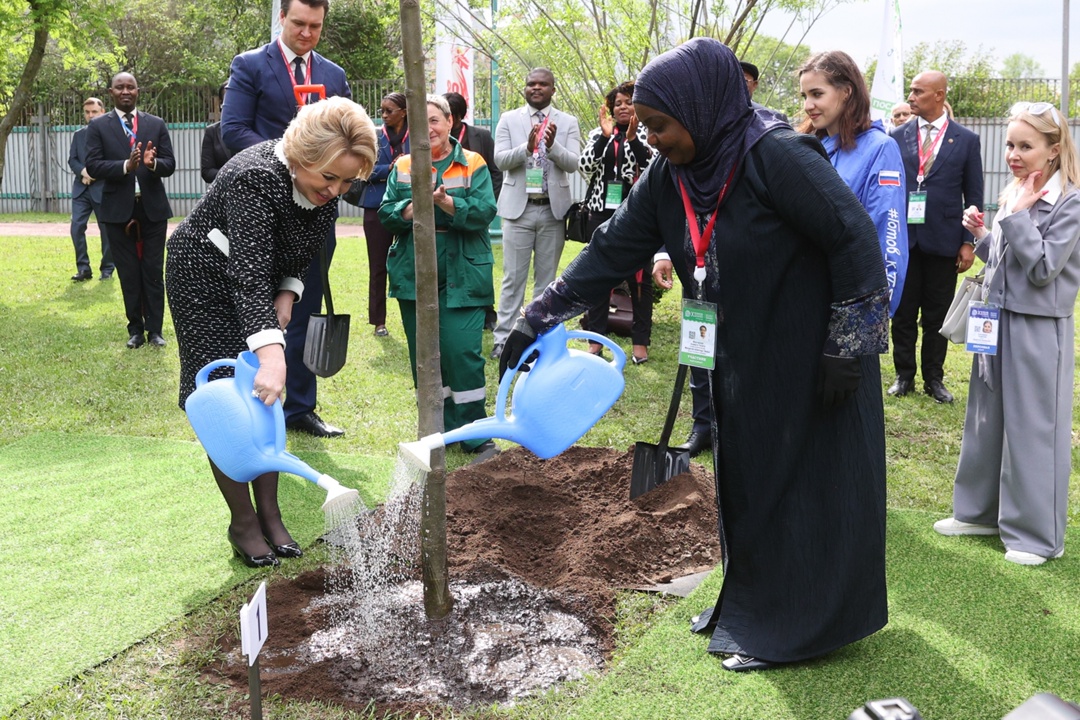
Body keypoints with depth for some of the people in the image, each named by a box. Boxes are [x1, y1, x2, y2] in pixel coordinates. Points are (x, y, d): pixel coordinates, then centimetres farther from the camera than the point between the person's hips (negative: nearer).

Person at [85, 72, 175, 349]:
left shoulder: (156, 124, 7)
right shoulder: (98, 126, 3)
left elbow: (170, 165, 2)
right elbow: (93, 166, -7)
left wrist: (153, 163, -21)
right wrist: (126, 165, -22)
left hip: (153, 208, 1)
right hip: (118, 210, 0)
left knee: (153, 271, 2)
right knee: (128, 273, 6)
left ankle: (155, 329, 9)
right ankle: (135, 329, 15)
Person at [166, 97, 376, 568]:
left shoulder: (324, 188, -14)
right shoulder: (255, 179, -36)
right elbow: (250, 273, -45)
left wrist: (288, 294, -14)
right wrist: (271, 354, -55)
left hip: (267, 283, 7)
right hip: (207, 277, -6)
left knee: (265, 399, 4)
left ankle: (269, 516, 12)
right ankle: (242, 524, 4)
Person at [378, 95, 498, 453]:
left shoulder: (473, 165, 2)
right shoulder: (403, 167, 11)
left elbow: (484, 212, -10)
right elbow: (386, 215, 2)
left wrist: (445, 202, -24)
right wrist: (416, 206, -16)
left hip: (461, 279, -3)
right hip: (413, 278, 4)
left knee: (463, 352, -9)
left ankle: (474, 433, 3)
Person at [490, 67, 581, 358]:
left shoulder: (568, 122, 4)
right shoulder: (509, 119, 4)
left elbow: (573, 164, -6)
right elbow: (500, 159, -7)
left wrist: (553, 146, -25)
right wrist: (527, 147, -25)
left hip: (553, 209, 1)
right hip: (519, 207, -1)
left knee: (547, 277, 8)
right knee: (513, 277, 1)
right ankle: (503, 337, 6)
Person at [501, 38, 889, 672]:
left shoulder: (776, 156, -23)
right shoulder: (670, 176, -1)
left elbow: (856, 241, -21)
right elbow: (612, 249, 2)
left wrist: (846, 348, -19)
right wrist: (537, 320, -1)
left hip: (812, 355, -7)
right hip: (744, 358, 8)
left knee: (804, 485, 3)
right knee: (743, 480, 15)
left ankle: (795, 626, 17)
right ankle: (749, 603, 32)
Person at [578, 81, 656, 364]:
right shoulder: (598, 134, 11)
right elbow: (584, 167, -3)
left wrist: (633, 139, -22)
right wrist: (605, 136, -14)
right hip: (602, 212, 3)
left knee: (639, 277, 1)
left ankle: (641, 340, 10)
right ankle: (595, 338, 13)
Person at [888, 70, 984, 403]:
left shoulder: (966, 139, 2)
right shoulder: (898, 136, 4)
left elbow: (974, 196, 3)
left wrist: (969, 242, -2)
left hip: (943, 240, -1)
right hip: (904, 237, 1)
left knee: (937, 315, 7)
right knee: (903, 313, 7)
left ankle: (934, 379, 19)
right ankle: (904, 375, 20)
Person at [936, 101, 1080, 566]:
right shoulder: (1011, 196, 8)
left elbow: (1041, 268, -19)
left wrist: (1018, 214, -19)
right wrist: (979, 235, -1)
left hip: (1038, 331, -7)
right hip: (996, 321, 7)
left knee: (1031, 428, 0)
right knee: (985, 420, 15)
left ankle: (1037, 533, 13)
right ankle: (981, 511, 30)